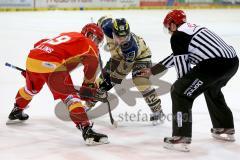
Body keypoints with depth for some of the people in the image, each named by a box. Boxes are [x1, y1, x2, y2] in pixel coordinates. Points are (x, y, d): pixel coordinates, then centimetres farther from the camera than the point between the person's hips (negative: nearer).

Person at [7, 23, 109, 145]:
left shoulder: (67, 35, 31)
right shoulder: (89, 45, 9)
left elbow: (40, 44, 32)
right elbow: (92, 63, -9)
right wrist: (88, 85, 3)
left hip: (31, 58, 8)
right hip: (51, 65, -8)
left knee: (31, 89, 33)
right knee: (70, 96, -9)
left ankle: (16, 112, 55)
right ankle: (86, 130, -20)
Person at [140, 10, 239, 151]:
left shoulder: (177, 36, 2)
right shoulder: (193, 28, 29)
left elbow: (182, 66, -1)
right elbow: (177, 56, 37)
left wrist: (183, 85, 15)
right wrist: (152, 71, 43)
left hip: (215, 64, -9)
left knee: (180, 92, 1)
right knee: (211, 89, 36)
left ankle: (181, 138, -2)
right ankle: (226, 129, 41)